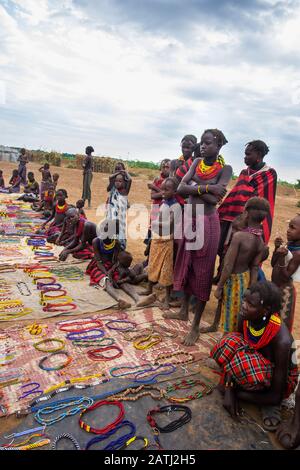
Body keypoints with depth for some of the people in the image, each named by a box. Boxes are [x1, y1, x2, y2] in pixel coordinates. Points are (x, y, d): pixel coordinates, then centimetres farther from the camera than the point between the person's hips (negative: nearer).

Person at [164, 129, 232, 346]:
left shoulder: (225, 168, -8)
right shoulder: (197, 163, 6)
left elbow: (215, 199, -21)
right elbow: (181, 189, -7)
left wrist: (194, 187, -11)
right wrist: (206, 188, -17)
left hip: (207, 222, -6)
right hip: (189, 219, 6)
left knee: (203, 273, 2)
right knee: (186, 267, 16)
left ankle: (196, 326, 12)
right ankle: (184, 311, 35)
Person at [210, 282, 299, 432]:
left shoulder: (282, 340, -35)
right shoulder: (245, 318, -20)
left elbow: (276, 397, -28)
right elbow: (232, 353, -7)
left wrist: (234, 392, -20)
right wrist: (229, 388, -19)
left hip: (281, 378, -5)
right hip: (257, 361, 5)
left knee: (243, 361, -35)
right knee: (230, 343, -24)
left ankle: (267, 403, -8)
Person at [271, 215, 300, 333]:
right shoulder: (289, 245, -1)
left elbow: (285, 277, -23)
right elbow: (273, 264, 6)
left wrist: (282, 257, -34)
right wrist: (277, 248, -8)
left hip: (284, 291, -8)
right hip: (274, 288, 8)